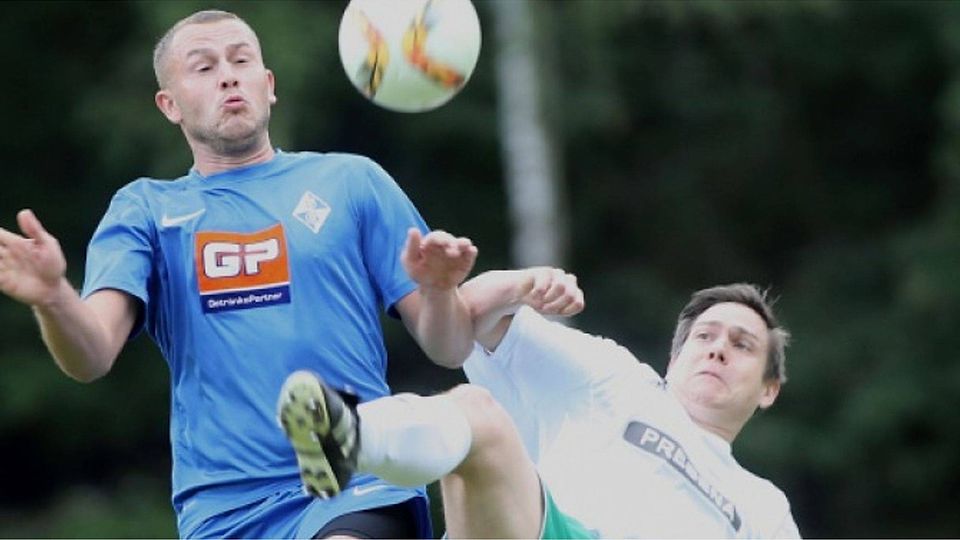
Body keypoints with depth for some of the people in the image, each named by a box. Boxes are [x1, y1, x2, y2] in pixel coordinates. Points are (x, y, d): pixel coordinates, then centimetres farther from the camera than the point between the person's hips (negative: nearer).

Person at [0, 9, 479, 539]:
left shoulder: (351, 180, 13)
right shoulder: (144, 209, 15)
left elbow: (449, 350, 11)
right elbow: (91, 357, -2)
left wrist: (437, 289, -12)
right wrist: (53, 298, -24)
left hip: (362, 495, -2)